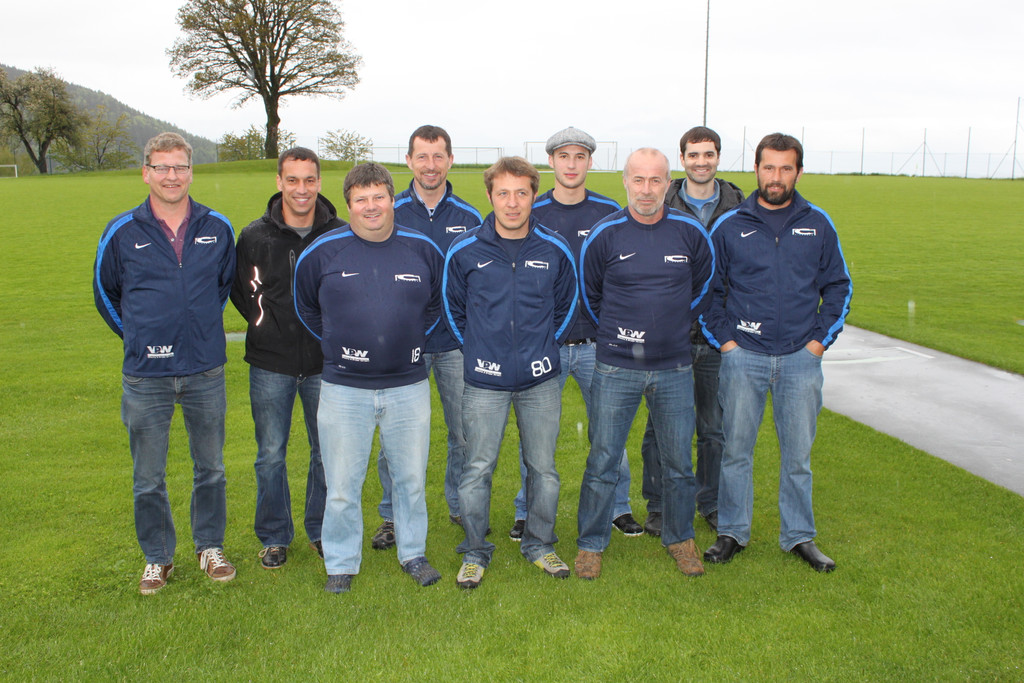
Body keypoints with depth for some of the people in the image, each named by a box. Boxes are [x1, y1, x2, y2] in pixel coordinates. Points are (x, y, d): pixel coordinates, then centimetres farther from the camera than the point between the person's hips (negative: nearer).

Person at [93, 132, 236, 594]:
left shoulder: (218, 228, 0)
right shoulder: (122, 232, -3)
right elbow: (105, 293, 12)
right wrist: (139, 337, 13)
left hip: (206, 371, 1)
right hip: (145, 377, -1)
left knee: (210, 468, 13)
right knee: (148, 478, 9)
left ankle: (210, 546, 31)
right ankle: (157, 556, 27)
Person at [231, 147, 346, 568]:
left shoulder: (340, 235, -3)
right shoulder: (255, 236, -1)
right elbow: (239, 290, 12)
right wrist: (263, 320, 3)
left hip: (325, 362, 0)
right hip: (271, 364, 0)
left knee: (326, 451, 10)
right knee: (271, 454, 8)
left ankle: (321, 530, 29)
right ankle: (274, 536, 24)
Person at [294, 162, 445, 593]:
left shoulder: (422, 250, 1)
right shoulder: (323, 252, -3)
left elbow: (436, 304, 18)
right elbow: (306, 308, 14)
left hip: (408, 386, 1)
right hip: (343, 388, -1)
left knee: (411, 479, 12)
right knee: (342, 487, 6)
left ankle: (413, 554, 31)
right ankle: (341, 562, 24)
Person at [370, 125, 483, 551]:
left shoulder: (469, 218, 4)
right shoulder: (388, 215, 0)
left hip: (457, 344, 2)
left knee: (466, 432, 9)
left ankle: (463, 506, 29)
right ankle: (393, 515, 21)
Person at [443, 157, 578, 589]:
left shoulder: (555, 251, -1)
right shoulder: (464, 251, -5)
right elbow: (454, 308, 11)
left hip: (541, 380, 2)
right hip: (485, 381, -1)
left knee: (543, 468, 11)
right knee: (477, 469, 5)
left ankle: (540, 545, 30)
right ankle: (475, 552, 23)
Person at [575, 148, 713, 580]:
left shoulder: (690, 233, -1)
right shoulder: (605, 235, -6)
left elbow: (703, 288, 16)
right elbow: (589, 294, 10)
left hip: (674, 369, 2)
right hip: (616, 369, -1)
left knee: (678, 461, 12)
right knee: (603, 460, 4)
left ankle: (680, 538, 32)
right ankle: (590, 543, 21)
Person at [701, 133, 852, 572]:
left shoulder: (818, 224, 6)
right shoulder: (729, 226, 2)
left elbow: (838, 285, 12)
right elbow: (707, 288, 9)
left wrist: (820, 339, 3)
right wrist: (722, 338, 0)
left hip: (800, 358, 1)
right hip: (743, 357, -1)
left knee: (798, 452, 8)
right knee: (736, 449, 5)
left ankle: (799, 536, 22)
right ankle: (732, 532, 19)